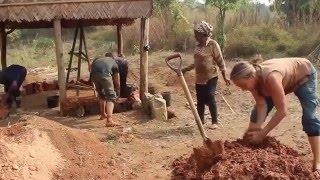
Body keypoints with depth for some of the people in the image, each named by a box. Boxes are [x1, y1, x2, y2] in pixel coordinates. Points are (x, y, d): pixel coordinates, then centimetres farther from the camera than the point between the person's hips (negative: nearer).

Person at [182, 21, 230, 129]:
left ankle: (215, 122, 1)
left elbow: (220, 61, -9)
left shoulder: (213, 44, -9)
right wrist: (185, 70, 19)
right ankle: (201, 120, 24)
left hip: (211, 77, -7)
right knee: (200, 100, 10)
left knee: (210, 98, -12)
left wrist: (224, 77, -10)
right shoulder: (198, 46, 10)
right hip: (199, 78, 7)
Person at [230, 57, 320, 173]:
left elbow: (282, 111, -42)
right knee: (257, 112, 2)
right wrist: (258, 126, -36)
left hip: (304, 75, -6)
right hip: (286, 80, 7)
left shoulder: (270, 77, -47)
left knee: (309, 117, -17)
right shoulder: (252, 79, -25)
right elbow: (261, 105, -21)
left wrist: (262, 134, -38)